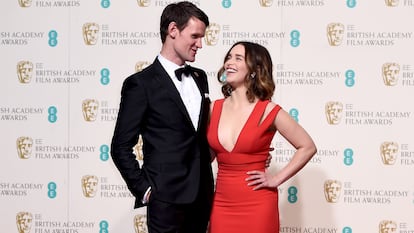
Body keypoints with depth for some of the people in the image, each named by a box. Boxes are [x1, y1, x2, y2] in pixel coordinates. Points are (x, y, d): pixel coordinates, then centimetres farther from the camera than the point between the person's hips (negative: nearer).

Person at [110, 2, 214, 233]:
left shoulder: (200, 77, 12)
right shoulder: (141, 83, -8)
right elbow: (121, 147, -7)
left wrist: (206, 182, 9)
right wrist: (144, 189, -9)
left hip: (202, 194, 6)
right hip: (166, 198, -6)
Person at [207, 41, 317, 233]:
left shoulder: (268, 111, -6)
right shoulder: (214, 109, 5)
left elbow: (308, 147, -1)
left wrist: (276, 179, -6)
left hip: (256, 205, -3)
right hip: (221, 203, 4)